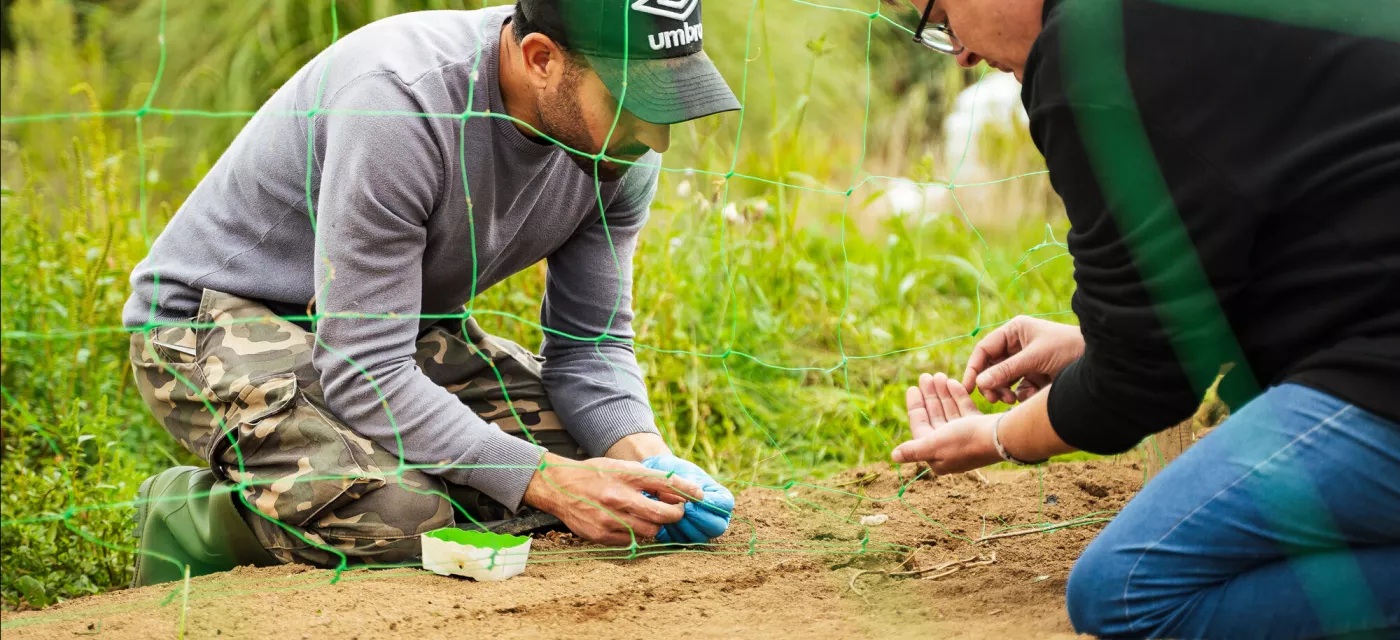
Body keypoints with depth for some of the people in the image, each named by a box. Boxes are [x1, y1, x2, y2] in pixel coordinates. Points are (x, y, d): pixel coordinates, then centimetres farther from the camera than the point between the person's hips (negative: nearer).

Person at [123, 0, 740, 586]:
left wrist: (647, 457, -23)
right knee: (399, 515, -32)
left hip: (402, 327, 8)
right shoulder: (403, 100, -34)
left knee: (605, 450, -5)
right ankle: (194, 516, -4)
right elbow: (364, 376, -33)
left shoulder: (619, 144, -12)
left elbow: (588, 342, -3)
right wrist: (550, 482, -38)